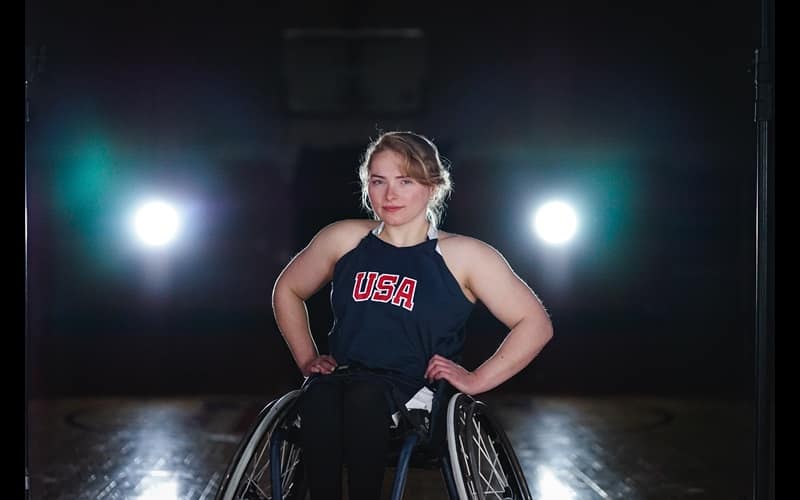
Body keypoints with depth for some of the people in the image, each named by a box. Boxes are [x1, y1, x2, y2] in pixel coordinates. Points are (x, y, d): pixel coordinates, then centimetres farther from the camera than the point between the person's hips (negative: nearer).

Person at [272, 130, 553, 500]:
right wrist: (306, 358, 14)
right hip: (341, 380, 2)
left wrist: (476, 380, -5)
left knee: (365, 396, -37)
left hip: (416, 397, -2)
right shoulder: (343, 239, 10)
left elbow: (535, 324, 0)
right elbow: (287, 290, 26)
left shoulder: (464, 256, 1)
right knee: (318, 397, -35)